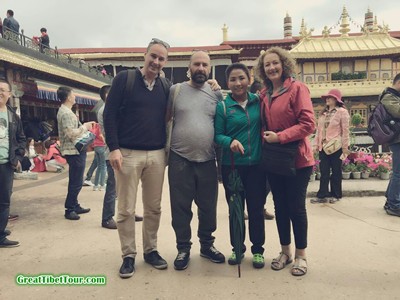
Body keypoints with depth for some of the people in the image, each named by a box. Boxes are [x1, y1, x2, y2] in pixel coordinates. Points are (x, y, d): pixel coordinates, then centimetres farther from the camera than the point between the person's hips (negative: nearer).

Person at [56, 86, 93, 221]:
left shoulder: (65, 111, 15)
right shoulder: (66, 113, -17)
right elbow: (71, 134, -24)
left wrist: (84, 125, 11)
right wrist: (84, 127, -11)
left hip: (75, 150, 11)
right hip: (74, 151, -11)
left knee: (75, 181, 17)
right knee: (76, 182, -3)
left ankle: (75, 206, 27)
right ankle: (70, 210, 5)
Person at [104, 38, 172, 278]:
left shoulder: (165, 87, 10)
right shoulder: (124, 79, -2)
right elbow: (110, 114, -5)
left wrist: (167, 149, 6)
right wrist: (114, 148, -13)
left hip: (157, 155, 4)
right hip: (128, 154, -3)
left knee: (154, 207, 11)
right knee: (126, 209, 4)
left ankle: (151, 250, 26)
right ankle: (129, 255, 18)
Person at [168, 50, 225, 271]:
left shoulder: (216, 94, 7)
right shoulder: (176, 90, 2)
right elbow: (164, 119, 7)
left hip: (207, 160, 2)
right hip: (179, 159, -2)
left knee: (208, 207, 12)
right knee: (180, 207, 7)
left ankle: (207, 245, 31)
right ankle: (183, 248, 23)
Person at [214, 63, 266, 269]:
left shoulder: (258, 102, 3)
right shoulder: (223, 106, -2)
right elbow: (217, 135, -4)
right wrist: (230, 141, -23)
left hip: (256, 164, 1)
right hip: (232, 165, -1)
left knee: (256, 209, 7)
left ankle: (257, 250, 24)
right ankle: (237, 248, 28)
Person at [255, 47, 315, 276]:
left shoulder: (297, 88, -8)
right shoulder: (264, 94, 8)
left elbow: (308, 124, -15)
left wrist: (280, 137, -19)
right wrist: (265, 138, 0)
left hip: (297, 158, -5)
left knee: (296, 207, 3)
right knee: (280, 206, 13)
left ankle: (301, 255, 21)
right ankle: (285, 251, 29)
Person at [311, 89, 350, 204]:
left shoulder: (342, 112, -5)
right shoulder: (323, 113, 14)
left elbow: (345, 130, -8)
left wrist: (345, 147, -11)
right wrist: (316, 144, 8)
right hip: (323, 146, 5)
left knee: (336, 171, 6)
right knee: (324, 172, 6)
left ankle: (335, 195, 17)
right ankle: (322, 195, 10)